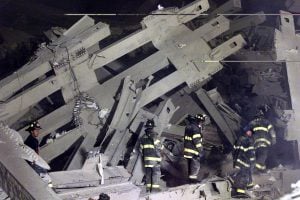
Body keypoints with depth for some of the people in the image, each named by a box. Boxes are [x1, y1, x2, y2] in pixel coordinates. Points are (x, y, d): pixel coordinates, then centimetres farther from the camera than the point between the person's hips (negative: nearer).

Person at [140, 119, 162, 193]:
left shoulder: (143, 137, 6)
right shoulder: (154, 136, -12)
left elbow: (141, 148, 10)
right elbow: (159, 147, -13)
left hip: (146, 158, 6)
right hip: (155, 158, -6)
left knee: (148, 173, 12)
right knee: (156, 172, 0)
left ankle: (148, 188, 15)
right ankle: (155, 187, -5)